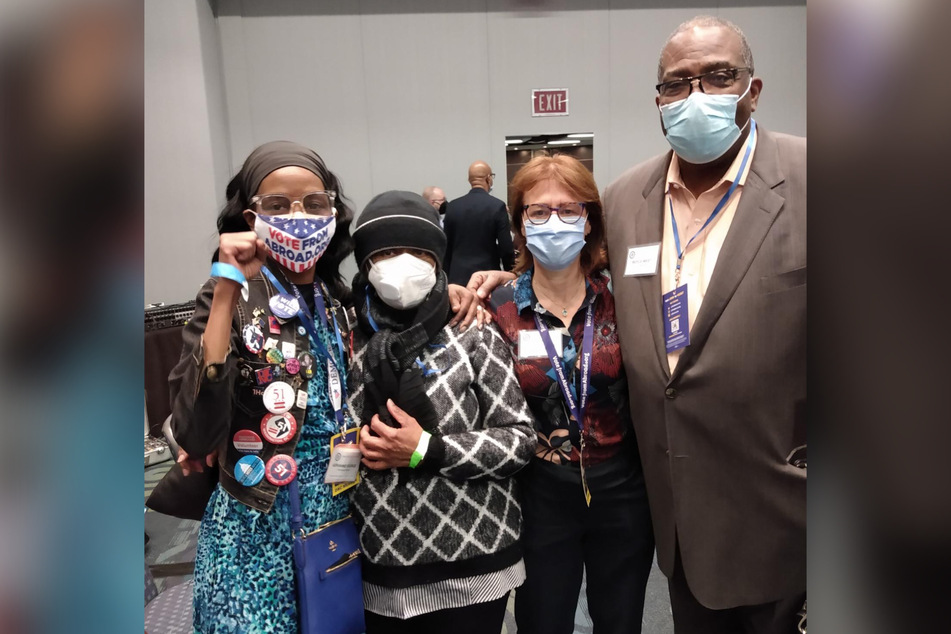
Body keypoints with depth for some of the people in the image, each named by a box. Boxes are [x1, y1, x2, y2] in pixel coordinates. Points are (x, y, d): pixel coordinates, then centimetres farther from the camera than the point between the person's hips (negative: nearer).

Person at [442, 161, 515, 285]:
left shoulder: (452, 207, 2)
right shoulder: (497, 206, -8)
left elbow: (446, 247, 7)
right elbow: (506, 247, -8)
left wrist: (448, 276, 17)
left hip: (458, 277, 3)